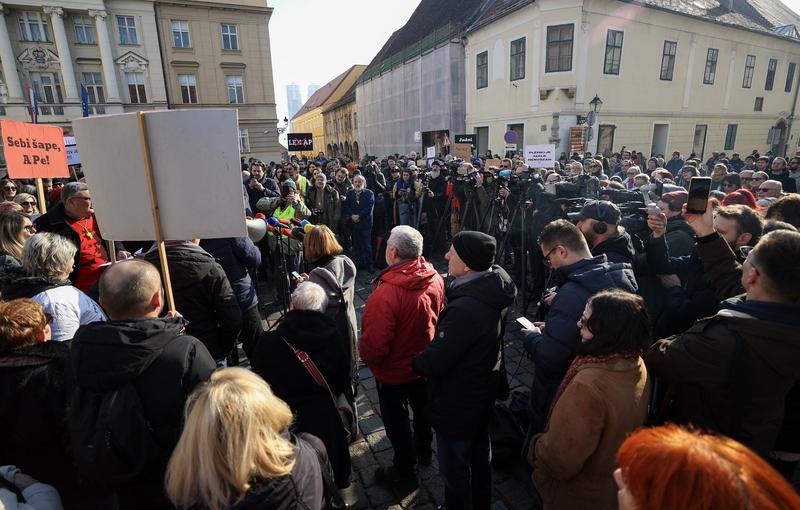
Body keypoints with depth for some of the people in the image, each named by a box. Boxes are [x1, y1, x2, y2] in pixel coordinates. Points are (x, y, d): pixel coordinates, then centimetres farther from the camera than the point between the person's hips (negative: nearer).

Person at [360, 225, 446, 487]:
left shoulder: (385, 294, -37)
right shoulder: (435, 279, -17)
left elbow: (373, 346, -29)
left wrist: (366, 356, -6)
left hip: (394, 371, -6)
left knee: (396, 420, 18)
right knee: (422, 406, 29)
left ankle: (404, 471, 40)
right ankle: (423, 450, 54)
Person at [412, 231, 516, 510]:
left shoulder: (464, 309, -38)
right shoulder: (494, 290, -9)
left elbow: (434, 362, -28)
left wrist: (414, 362, -8)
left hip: (457, 404, -9)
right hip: (484, 393, 9)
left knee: (454, 468, 17)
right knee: (479, 455, 30)